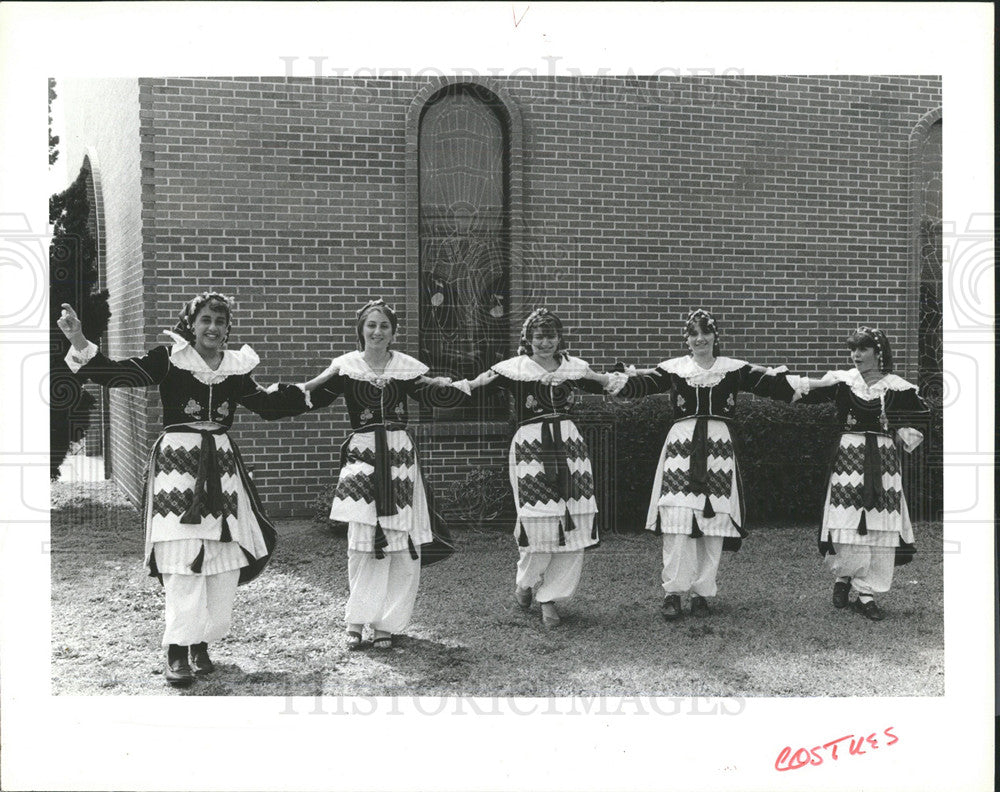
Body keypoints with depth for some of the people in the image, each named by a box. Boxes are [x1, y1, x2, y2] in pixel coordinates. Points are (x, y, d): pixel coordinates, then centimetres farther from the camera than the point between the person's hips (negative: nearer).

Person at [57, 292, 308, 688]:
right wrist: (80, 343, -23)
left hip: (222, 467, 5)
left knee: (226, 560, 4)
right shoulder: (167, 358, -2)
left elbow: (269, 405, 19)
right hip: (177, 462, -5)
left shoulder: (236, 368, 9)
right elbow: (116, 374, -10)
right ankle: (177, 653, -3)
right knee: (183, 562, -9)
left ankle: (201, 645, 18)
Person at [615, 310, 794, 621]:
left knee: (714, 523, 3)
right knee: (677, 520, -8)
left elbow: (767, 381, -4)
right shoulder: (674, 368, 4)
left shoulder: (733, 369, 7)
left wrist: (784, 376, -24)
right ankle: (673, 592, 2)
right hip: (681, 445, -1)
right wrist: (627, 378, -30)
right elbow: (645, 382, -10)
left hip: (718, 448, 1)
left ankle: (702, 592, 14)